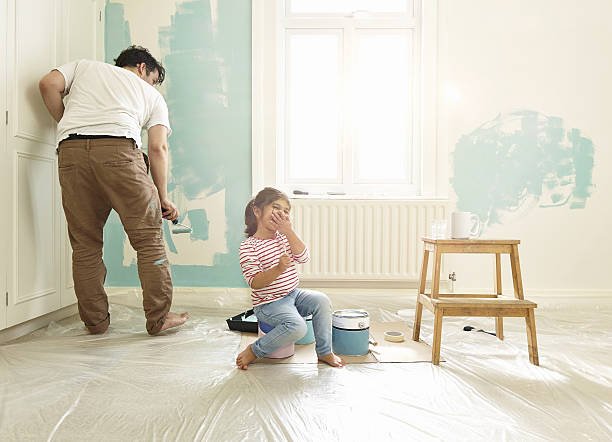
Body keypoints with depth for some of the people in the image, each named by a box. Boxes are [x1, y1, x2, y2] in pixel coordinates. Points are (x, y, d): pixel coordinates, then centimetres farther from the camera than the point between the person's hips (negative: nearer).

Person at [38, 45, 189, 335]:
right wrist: (163, 199, 15)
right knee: (149, 238, 4)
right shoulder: (151, 95, 27)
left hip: (71, 151, 3)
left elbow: (49, 85, 13)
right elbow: (158, 148, 13)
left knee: (85, 244, 11)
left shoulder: (83, 66, 34)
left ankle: (95, 322, 18)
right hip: (118, 148, -2)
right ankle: (159, 319, 8)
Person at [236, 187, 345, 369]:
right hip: (268, 304, -6)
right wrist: (279, 268, -38)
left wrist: (289, 231, -19)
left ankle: (324, 352, 1)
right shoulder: (248, 246, -14)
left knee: (321, 300, -17)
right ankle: (254, 350, -5)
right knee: (297, 327, -28)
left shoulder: (284, 237, 6)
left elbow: (303, 258, -9)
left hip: (293, 295, 7)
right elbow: (254, 283, -21)